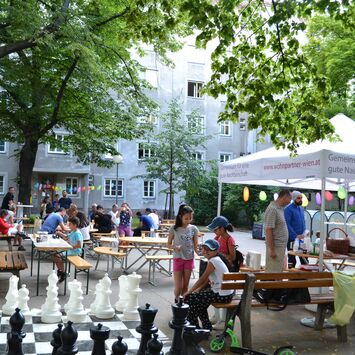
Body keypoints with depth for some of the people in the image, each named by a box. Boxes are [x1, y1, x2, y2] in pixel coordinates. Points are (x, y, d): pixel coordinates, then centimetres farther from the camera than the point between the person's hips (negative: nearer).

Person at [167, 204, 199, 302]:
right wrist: (175, 247, -23)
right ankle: (177, 301, 23)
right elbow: (169, 244, -1)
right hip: (178, 259, -2)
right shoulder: (174, 229, -7)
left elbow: (195, 246, 1)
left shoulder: (193, 229, -1)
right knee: (178, 287, -1)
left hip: (189, 259, 2)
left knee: (185, 286, 10)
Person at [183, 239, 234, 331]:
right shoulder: (216, 259, 10)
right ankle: (207, 326, 27)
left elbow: (202, 279, -14)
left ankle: (193, 325, 18)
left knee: (189, 298, -2)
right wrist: (198, 290, 6)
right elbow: (207, 279, 14)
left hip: (222, 295, -9)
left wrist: (189, 292, -6)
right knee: (198, 297, 21)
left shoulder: (213, 261, -18)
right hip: (225, 293, 9)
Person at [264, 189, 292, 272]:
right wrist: (272, 250, -21)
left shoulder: (280, 208, 11)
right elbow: (268, 230, -21)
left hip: (281, 247, 10)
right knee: (273, 272, -4)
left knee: (279, 271, 15)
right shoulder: (272, 209, -17)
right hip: (275, 247, -10)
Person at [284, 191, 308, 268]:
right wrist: (296, 236, -20)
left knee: (304, 259, 10)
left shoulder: (301, 208, 13)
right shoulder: (288, 209, -11)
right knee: (292, 260, 3)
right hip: (292, 238, -7)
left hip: (301, 238, 7)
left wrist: (304, 233, 2)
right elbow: (287, 224, -16)